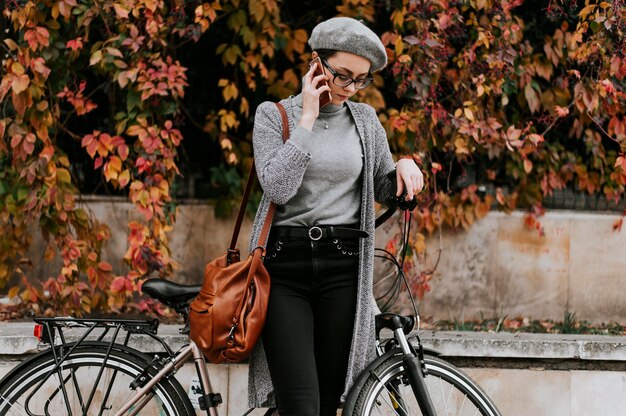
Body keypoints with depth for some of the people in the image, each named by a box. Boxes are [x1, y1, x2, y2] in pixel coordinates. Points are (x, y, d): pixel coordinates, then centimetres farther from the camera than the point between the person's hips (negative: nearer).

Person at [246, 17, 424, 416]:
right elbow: (277, 186, -12)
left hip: (343, 266, 3)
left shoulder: (365, 120, 12)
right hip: (284, 264, -3)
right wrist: (308, 118, -10)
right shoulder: (275, 114, 2)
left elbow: (383, 189, 22)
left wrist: (403, 166, -1)